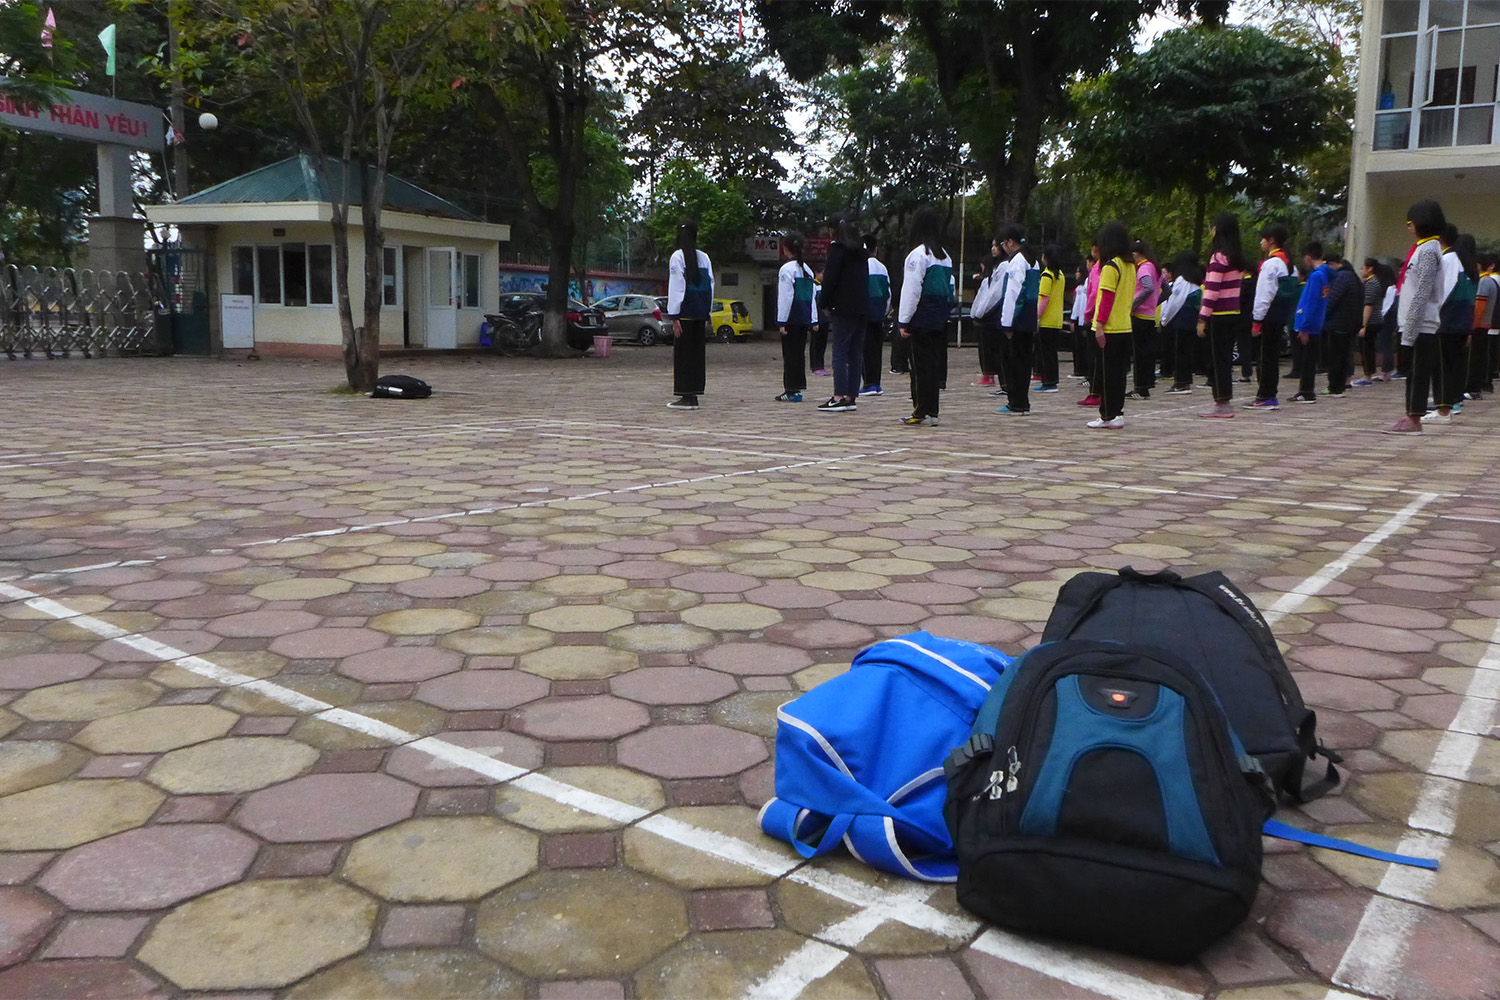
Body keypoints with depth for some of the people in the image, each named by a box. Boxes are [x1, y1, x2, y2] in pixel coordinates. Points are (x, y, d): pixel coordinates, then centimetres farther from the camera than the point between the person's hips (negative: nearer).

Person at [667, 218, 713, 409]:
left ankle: (687, 396, -3)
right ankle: (693, 396, 11)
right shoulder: (704, 257, 8)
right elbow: (710, 285, 10)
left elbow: (676, 287, -10)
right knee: (697, 352, 9)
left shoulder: (678, 257, -7)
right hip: (700, 313, 5)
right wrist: (707, 314, 15)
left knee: (683, 353, -1)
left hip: (685, 312, -5)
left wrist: (674, 316, -10)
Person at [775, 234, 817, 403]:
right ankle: (798, 387, 14)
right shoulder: (807, 269, 12)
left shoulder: (786, 269, -11)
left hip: (791, 319, -7)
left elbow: (785, 296, -14)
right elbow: (813, 296, 13)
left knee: (790, 354, -3)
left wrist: (781, 321, -12)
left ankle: (792, 390, -3)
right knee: (799, 354, 12)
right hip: (805, 318, 7)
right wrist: (813, 319, 15)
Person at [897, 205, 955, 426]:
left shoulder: (918, 254, -11)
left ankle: (922, 413, -2)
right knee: (934, 364, 9)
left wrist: (903, 321, -9)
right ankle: (931, 412, 13)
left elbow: (911, 290, -12)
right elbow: (950, 287, 17)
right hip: (940, 318, 7)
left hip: (922, 318, -7)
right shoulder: (945, 255, 14)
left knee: (922, 365, -4)